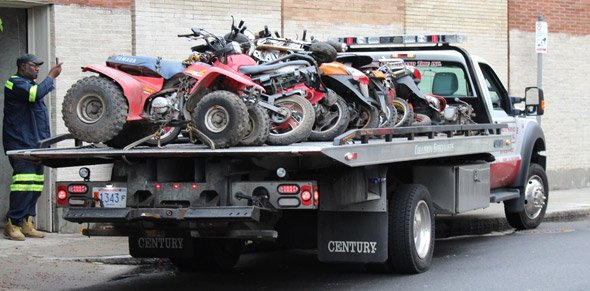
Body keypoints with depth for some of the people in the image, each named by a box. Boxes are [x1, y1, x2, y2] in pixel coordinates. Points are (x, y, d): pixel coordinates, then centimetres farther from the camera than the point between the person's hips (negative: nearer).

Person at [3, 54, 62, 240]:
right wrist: (51, 77, -12)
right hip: (20, 143, -10)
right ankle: (12, 224, -13)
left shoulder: (30, 84, 24)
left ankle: (26, 224, 8)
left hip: (35, 144, 10)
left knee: (35, 185, 5)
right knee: (24, 183, -16)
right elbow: (36, 93, -23)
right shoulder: (15, 83, -7)